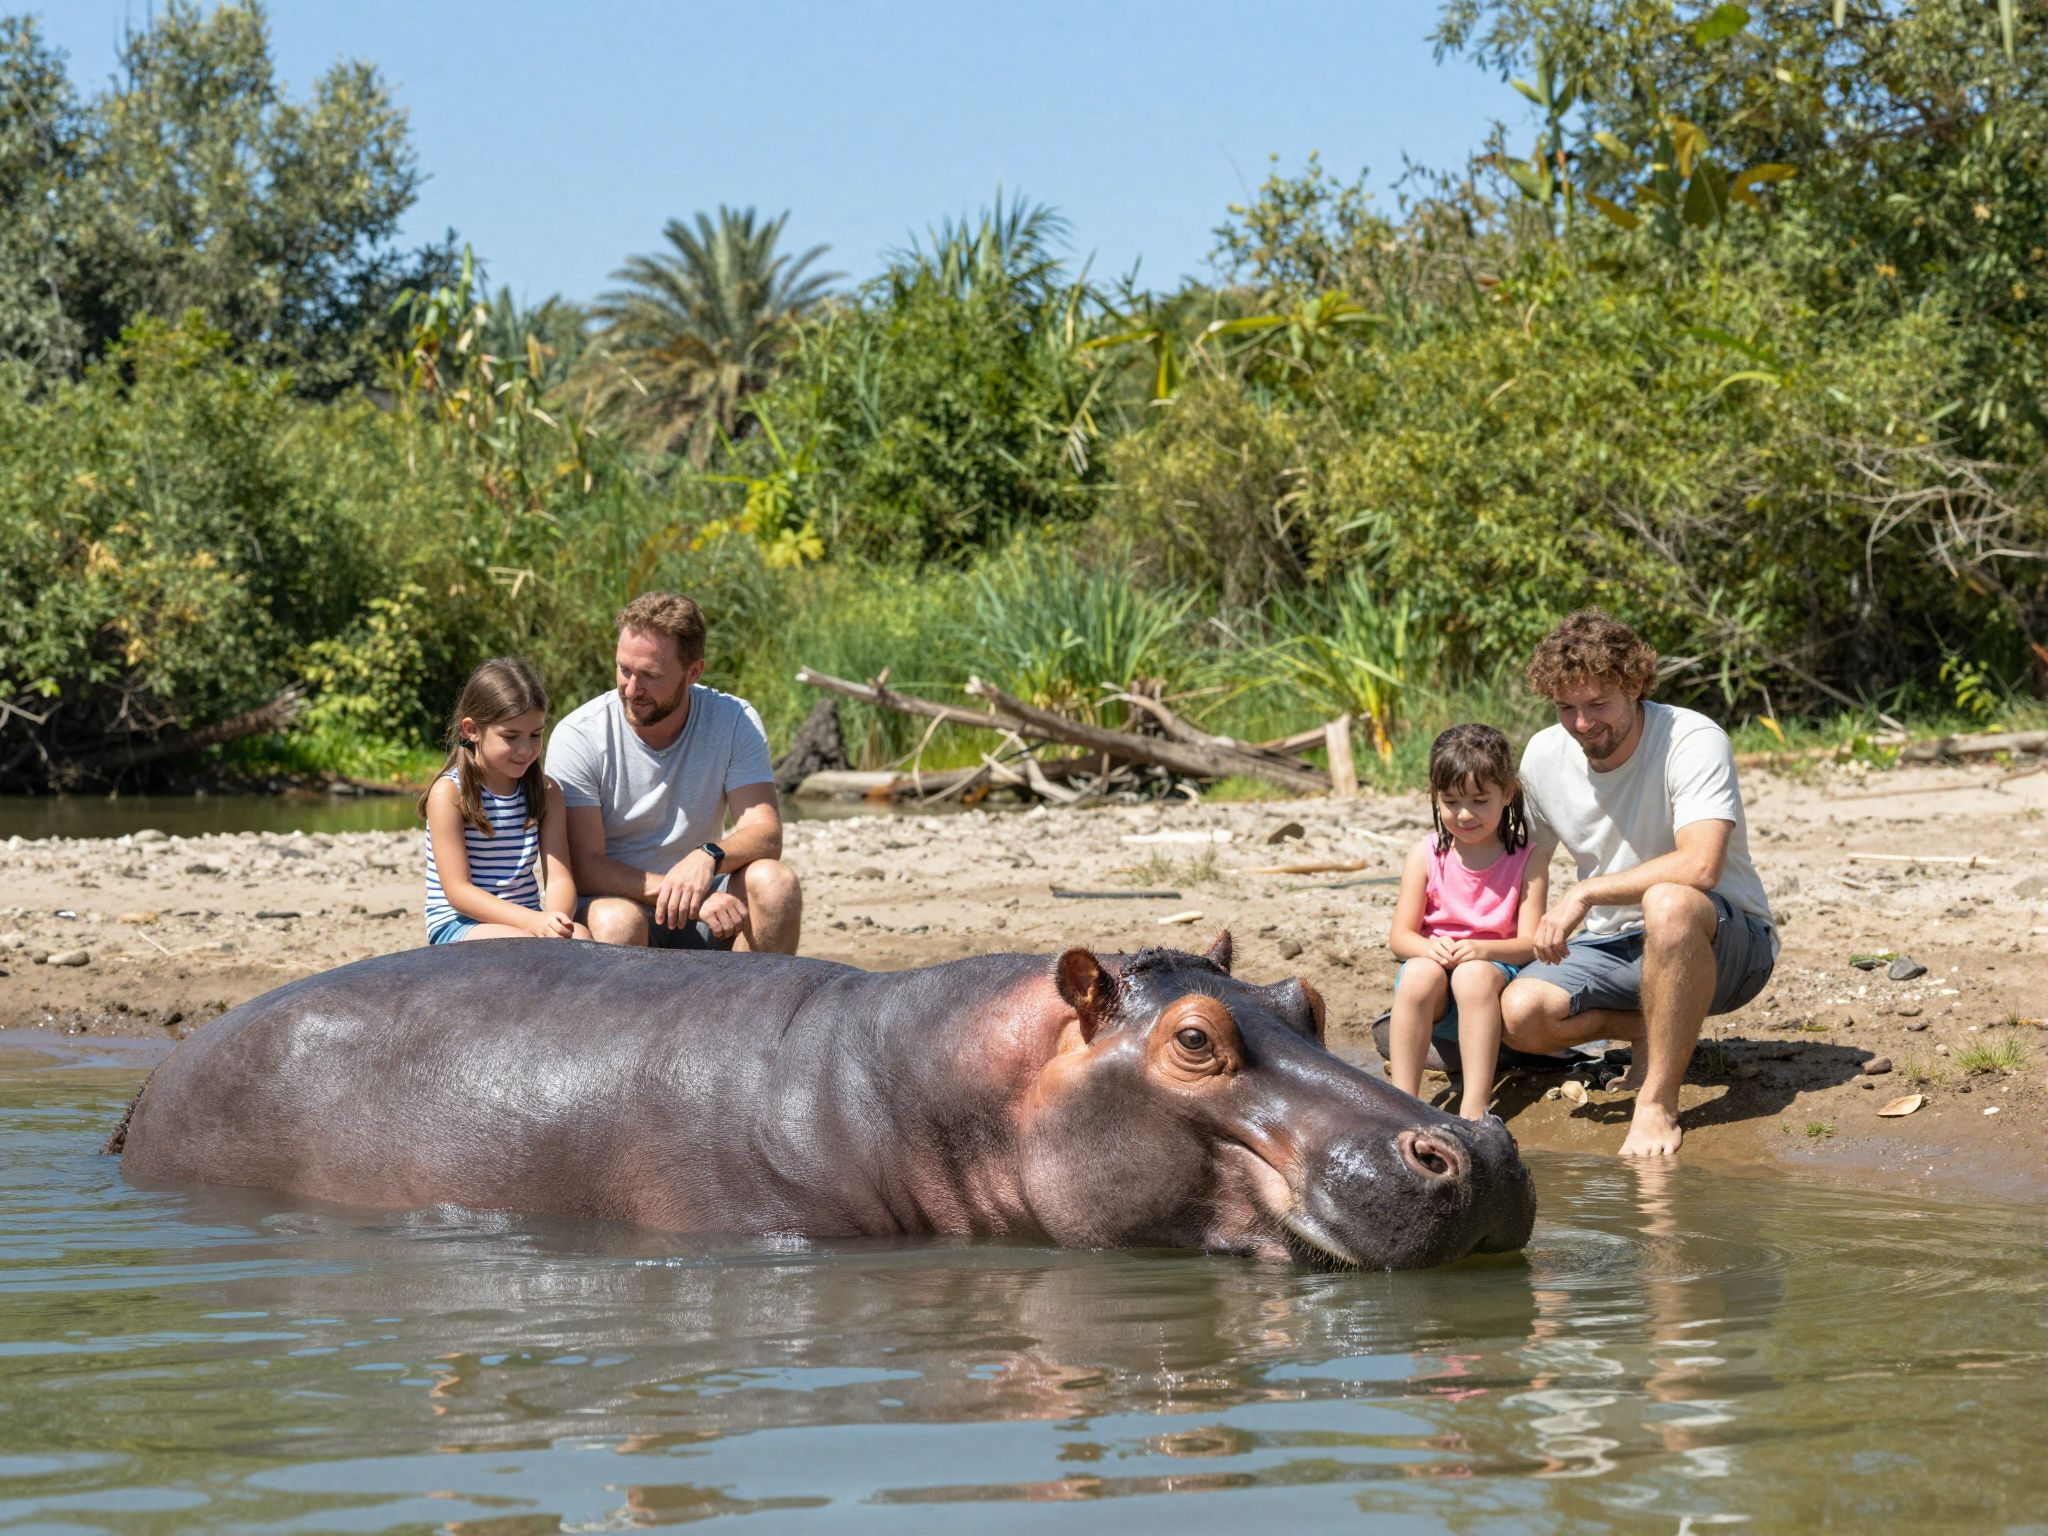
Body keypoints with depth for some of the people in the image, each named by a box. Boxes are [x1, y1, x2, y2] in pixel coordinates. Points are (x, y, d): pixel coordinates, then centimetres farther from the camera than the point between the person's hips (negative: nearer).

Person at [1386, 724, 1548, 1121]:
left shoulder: (1525, 860, -1)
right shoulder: (1425, 856, 3)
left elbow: (1528, 943, -8)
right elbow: (1399, 935, 0)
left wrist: (1482, 949, -29)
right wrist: (1429, 947, -24)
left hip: (1495, 965, -2)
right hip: (1433, 963, 2)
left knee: (1474, 975, -37)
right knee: (1418, 974, -34)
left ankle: (1474, 1107, -43)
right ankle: (1403, 1099, -34)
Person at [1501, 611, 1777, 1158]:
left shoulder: (1693, 741, -19)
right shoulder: (1543, 756, 0)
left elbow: (1700, 866, -32)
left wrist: (1585, 893, -28)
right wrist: (1537, 939, 2)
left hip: (1729, 946, -6)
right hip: (1614, 946, 6)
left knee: (1668, 903, -41)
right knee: (1520, 1011, -24)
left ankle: (1658, 1103, -31)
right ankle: (1668, 1035, 3)